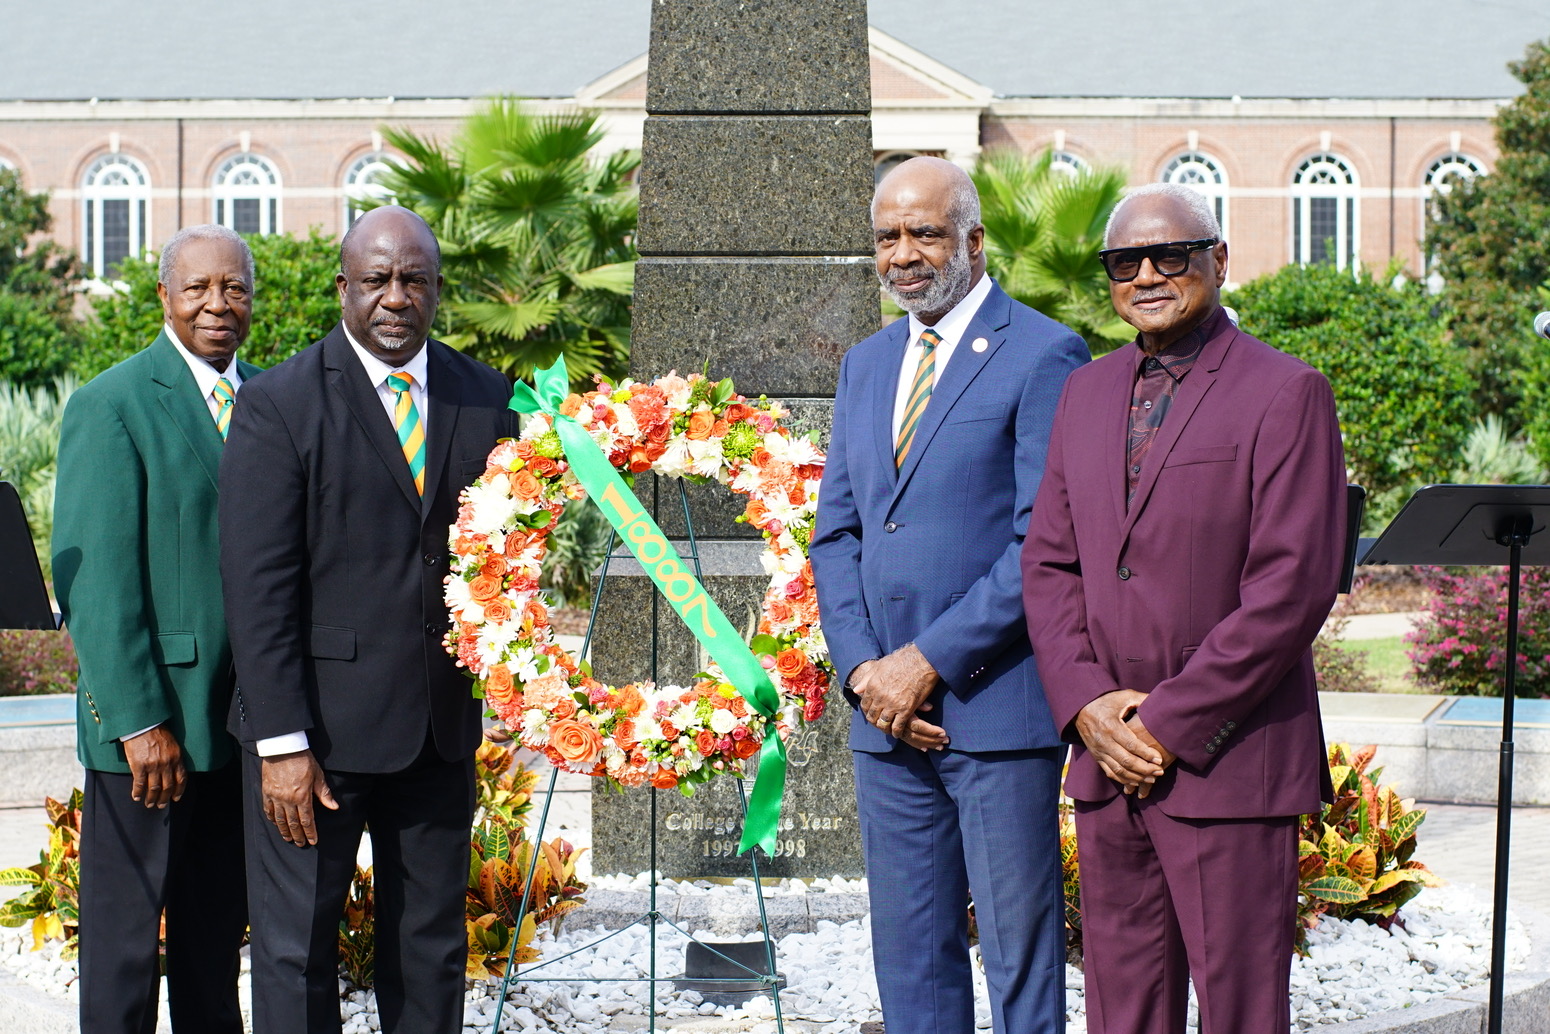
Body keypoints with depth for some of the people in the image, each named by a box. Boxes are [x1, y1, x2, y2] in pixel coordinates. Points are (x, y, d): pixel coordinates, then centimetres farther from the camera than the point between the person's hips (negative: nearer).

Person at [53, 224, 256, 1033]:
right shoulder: (109, 406, -8)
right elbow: (95, 581, -13)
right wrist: (140, 720, -18)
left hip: (245, 717, 6)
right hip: (149, 721, -6)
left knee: (217, 930, 14)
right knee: (124, 930, 2)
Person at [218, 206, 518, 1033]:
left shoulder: (486, 399, 7)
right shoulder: (278, 406, -6)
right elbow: (257, 588, -9)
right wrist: (282, 743, -14)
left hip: (442, 722, 4)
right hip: (317, 725, -4)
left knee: (433, 947, 12)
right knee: (296, 948, 3)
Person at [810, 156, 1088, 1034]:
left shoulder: (1042, 355, -6)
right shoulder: (866, 367, 17)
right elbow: (836, 533, 16)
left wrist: (931, 661, -15)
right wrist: (863, 668, -1)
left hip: (997, 706, -6)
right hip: (888, 709, 7)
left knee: (1020, 954, 0)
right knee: (910, 955, 11)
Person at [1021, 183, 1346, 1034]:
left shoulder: (1286, 394, -6)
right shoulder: (1087, 393, 14)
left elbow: (1292, 587, -13)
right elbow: (1048, 563, 13)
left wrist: (1170, 723, -13)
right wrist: (1087, 706, -3)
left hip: (1228, 765, -6)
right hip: (1108, 755, 6)